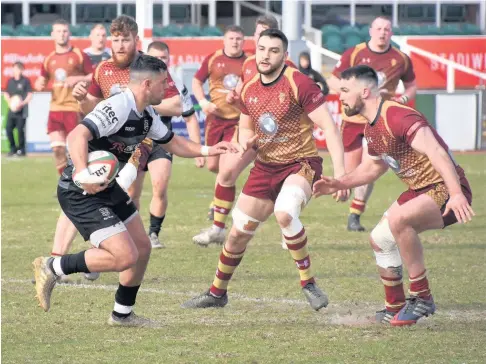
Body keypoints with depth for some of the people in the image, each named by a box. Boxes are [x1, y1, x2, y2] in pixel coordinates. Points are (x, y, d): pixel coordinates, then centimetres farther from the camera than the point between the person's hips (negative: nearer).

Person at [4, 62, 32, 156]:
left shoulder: (25, 81, -2)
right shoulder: (10, 81, 13)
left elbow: (30, 95, -4)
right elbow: (6, 94, 19)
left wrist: (22, 103, -17)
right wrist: (9, 102, -1)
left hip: (21, 110, -5)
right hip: (12, 110, 5)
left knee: (20, 130, -9)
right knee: (8, 129, 2)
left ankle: (21, 149, 2)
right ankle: (13, 149, 15)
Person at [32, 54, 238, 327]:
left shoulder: (147, 115, 7)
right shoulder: (118, 108, -24)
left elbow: (172, 142, 24)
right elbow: (77, 135, -37)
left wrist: (207, 150, 11)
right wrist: (82, 174, -50)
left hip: (109, 188, 10)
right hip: (81, 194, -10)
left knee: (142, 248, 13)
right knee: (125, 256, -17)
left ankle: (123, 314, 29)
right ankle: (53, 268, -3)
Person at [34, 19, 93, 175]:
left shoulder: (79, 55, -1)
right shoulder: (49, 59, 12)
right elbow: (42, 81, 21)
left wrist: (77, 79, -17)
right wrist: (39, 84, -2)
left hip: (74, 109, -4)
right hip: (55, 109, 4)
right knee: (57, 149, -2)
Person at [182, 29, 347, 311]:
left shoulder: (298, 84, -17)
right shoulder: (249, 90, 3)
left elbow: (329, 127, -20)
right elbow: (245, 128, 21)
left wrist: (340, 171, -29)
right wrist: (246, 142, -4)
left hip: (302, 164, -6)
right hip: (266, 167, 6)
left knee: (284, 212, -36)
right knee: (239, 233, 10)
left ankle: (308, 283, -18)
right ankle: (217, 293, 32)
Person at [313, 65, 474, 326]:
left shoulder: (398, 118, -24)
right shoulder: (371, 128, 8)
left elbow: (436, 152, -34)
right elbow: (372, 167, 26)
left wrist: (456, 194, -45)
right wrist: (337, 184, 13)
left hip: (446, 191, -11)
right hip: (420, 191, 11)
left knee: (398, 219, -32)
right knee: (380, 239, 13)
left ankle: (421, 297, -19)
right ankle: (395, 308, 28)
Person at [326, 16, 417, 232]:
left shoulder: (401, 60, 1)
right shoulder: (353, 54, -3)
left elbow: (411, 86, 15)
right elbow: (332, 82, -1)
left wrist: (404, 98, -8)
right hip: (353, 119, 0)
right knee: (350, 171, 2)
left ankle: (355, 216, -7)